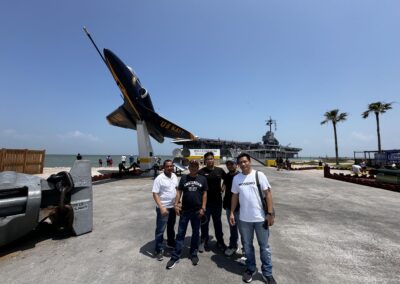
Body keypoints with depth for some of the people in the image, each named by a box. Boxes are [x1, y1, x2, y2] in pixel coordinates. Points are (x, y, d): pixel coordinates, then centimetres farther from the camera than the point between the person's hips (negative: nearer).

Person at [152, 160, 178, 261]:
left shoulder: (174, 176, 2)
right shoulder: (159, 178, -18)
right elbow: (155, 193, -19)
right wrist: (161, 207, -26)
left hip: (173, 207, 7)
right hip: (163, 208, -6)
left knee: (171, 227, 23)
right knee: (160, 230, 4)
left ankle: (171, 243, 43)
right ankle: (159, 250, 20)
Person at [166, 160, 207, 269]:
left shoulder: (202, 179, 0)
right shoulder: (184, 178, 1)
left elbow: (204, 194, 0)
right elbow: (179, 192, 2)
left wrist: (203, 208, -6)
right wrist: (176, 204, -8)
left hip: (197, 211, 0)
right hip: (184, 210, 0)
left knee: (195, 233, 14)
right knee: (180, 233, 6)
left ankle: (194, 254, 31)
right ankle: (175, 256, 18)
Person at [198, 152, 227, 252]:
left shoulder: (220, 170, 2)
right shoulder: (201, 172, -8)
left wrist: (222, 189, 8)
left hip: (217, 200, 3)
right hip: (205, 201, -2)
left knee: (217, 221, 17)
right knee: (205, 222, 10)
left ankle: (220, 241, 32)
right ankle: (204, 242, 27)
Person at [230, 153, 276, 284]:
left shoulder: (259, 175, -9)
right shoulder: (236, 178, 0)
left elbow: (268, 194, -8)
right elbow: (235, 196, 7)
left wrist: (270, 213, -11)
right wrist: (232, 213, 4)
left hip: (260, 217, -2)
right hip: (244, 218, 3)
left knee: (264, 246, 13)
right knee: (247, 245, 18)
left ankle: (267, 273, 32)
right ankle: (250, 269, 38)